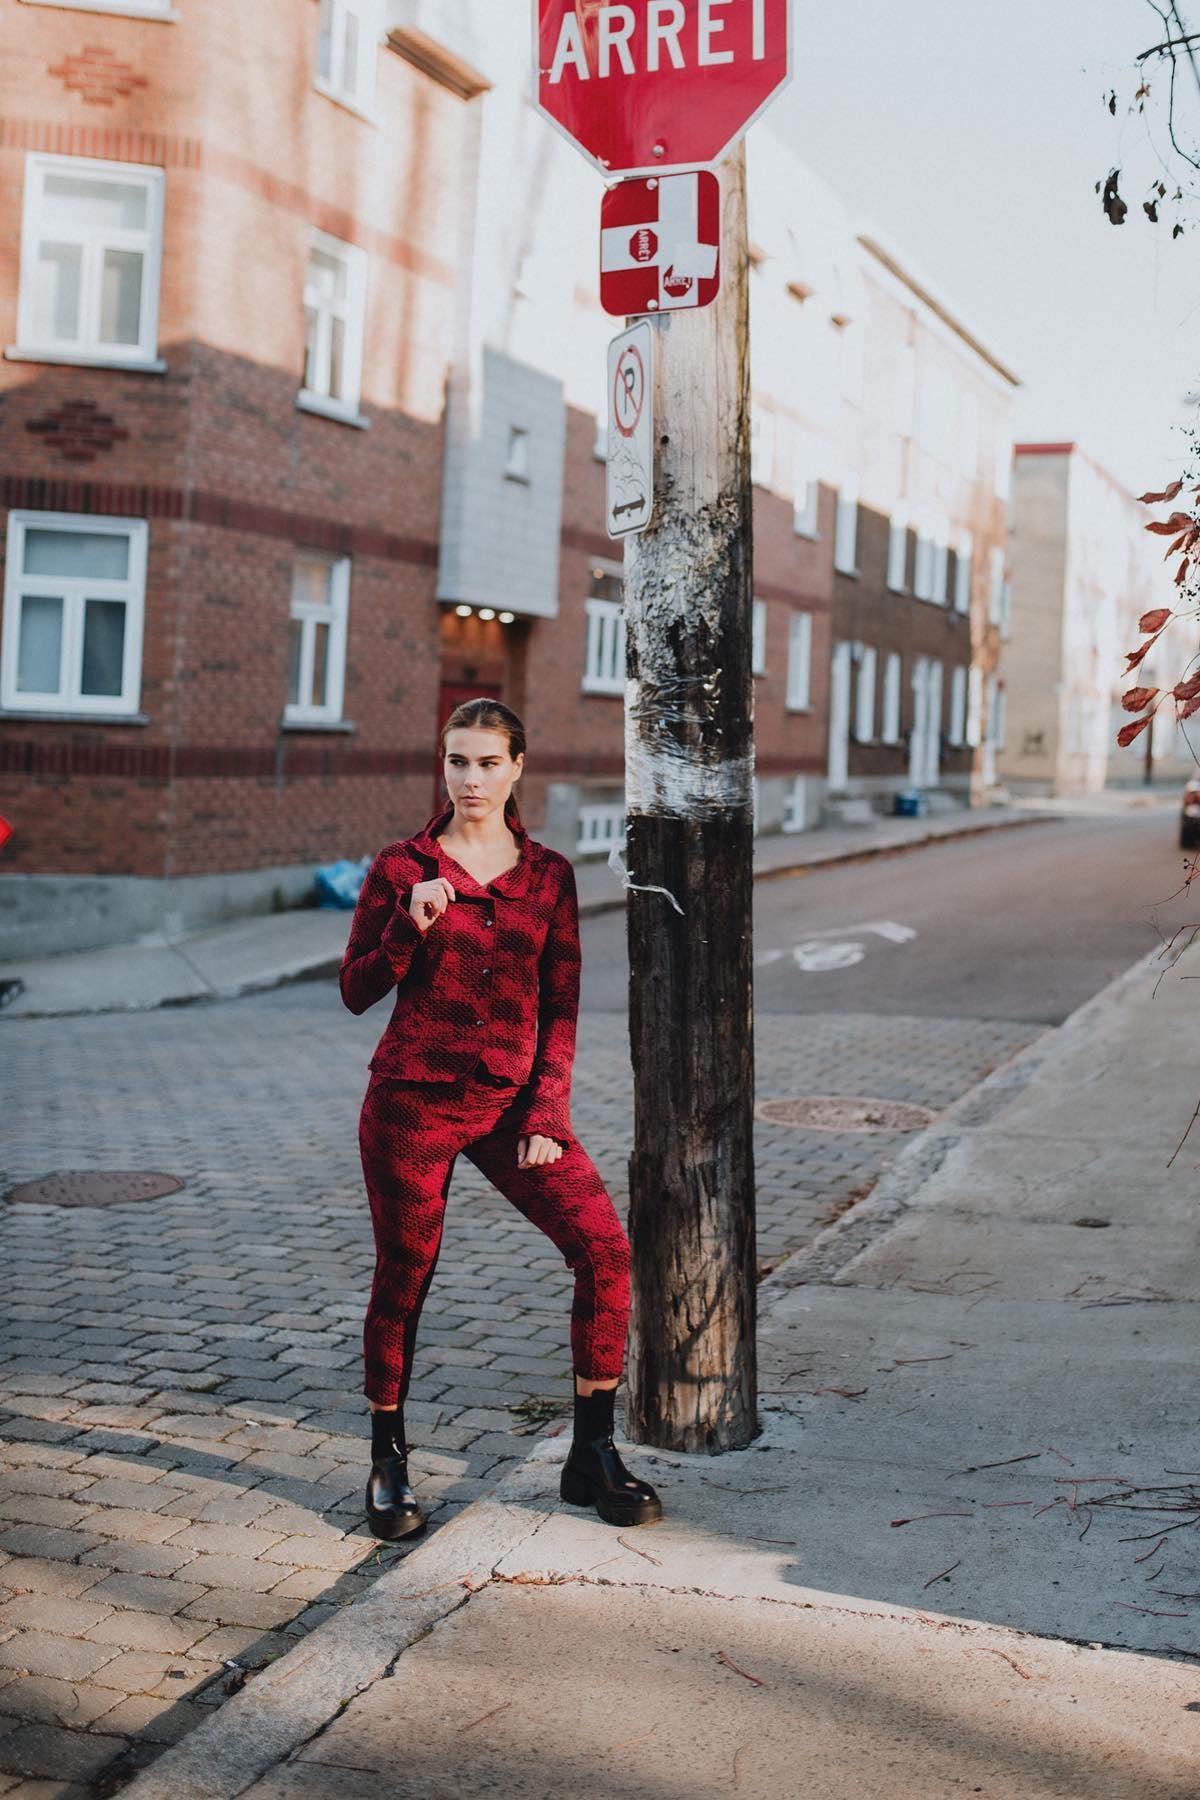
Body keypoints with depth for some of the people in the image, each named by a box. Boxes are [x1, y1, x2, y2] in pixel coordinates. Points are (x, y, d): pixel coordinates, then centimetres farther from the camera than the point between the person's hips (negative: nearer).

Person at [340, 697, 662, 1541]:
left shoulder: (549, 874, 6)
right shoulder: (402, 867, 1)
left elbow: (561, 1008, 7)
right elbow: (357, 991, 1)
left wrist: (546, 1116, -2)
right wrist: (410, 928, -16)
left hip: (512, 1099, 2)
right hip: (413, 1098, -2)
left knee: (605, 1247, -11)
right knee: (404, 1277, 4)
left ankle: (592, 1455, 4)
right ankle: (389, 1463, 26)